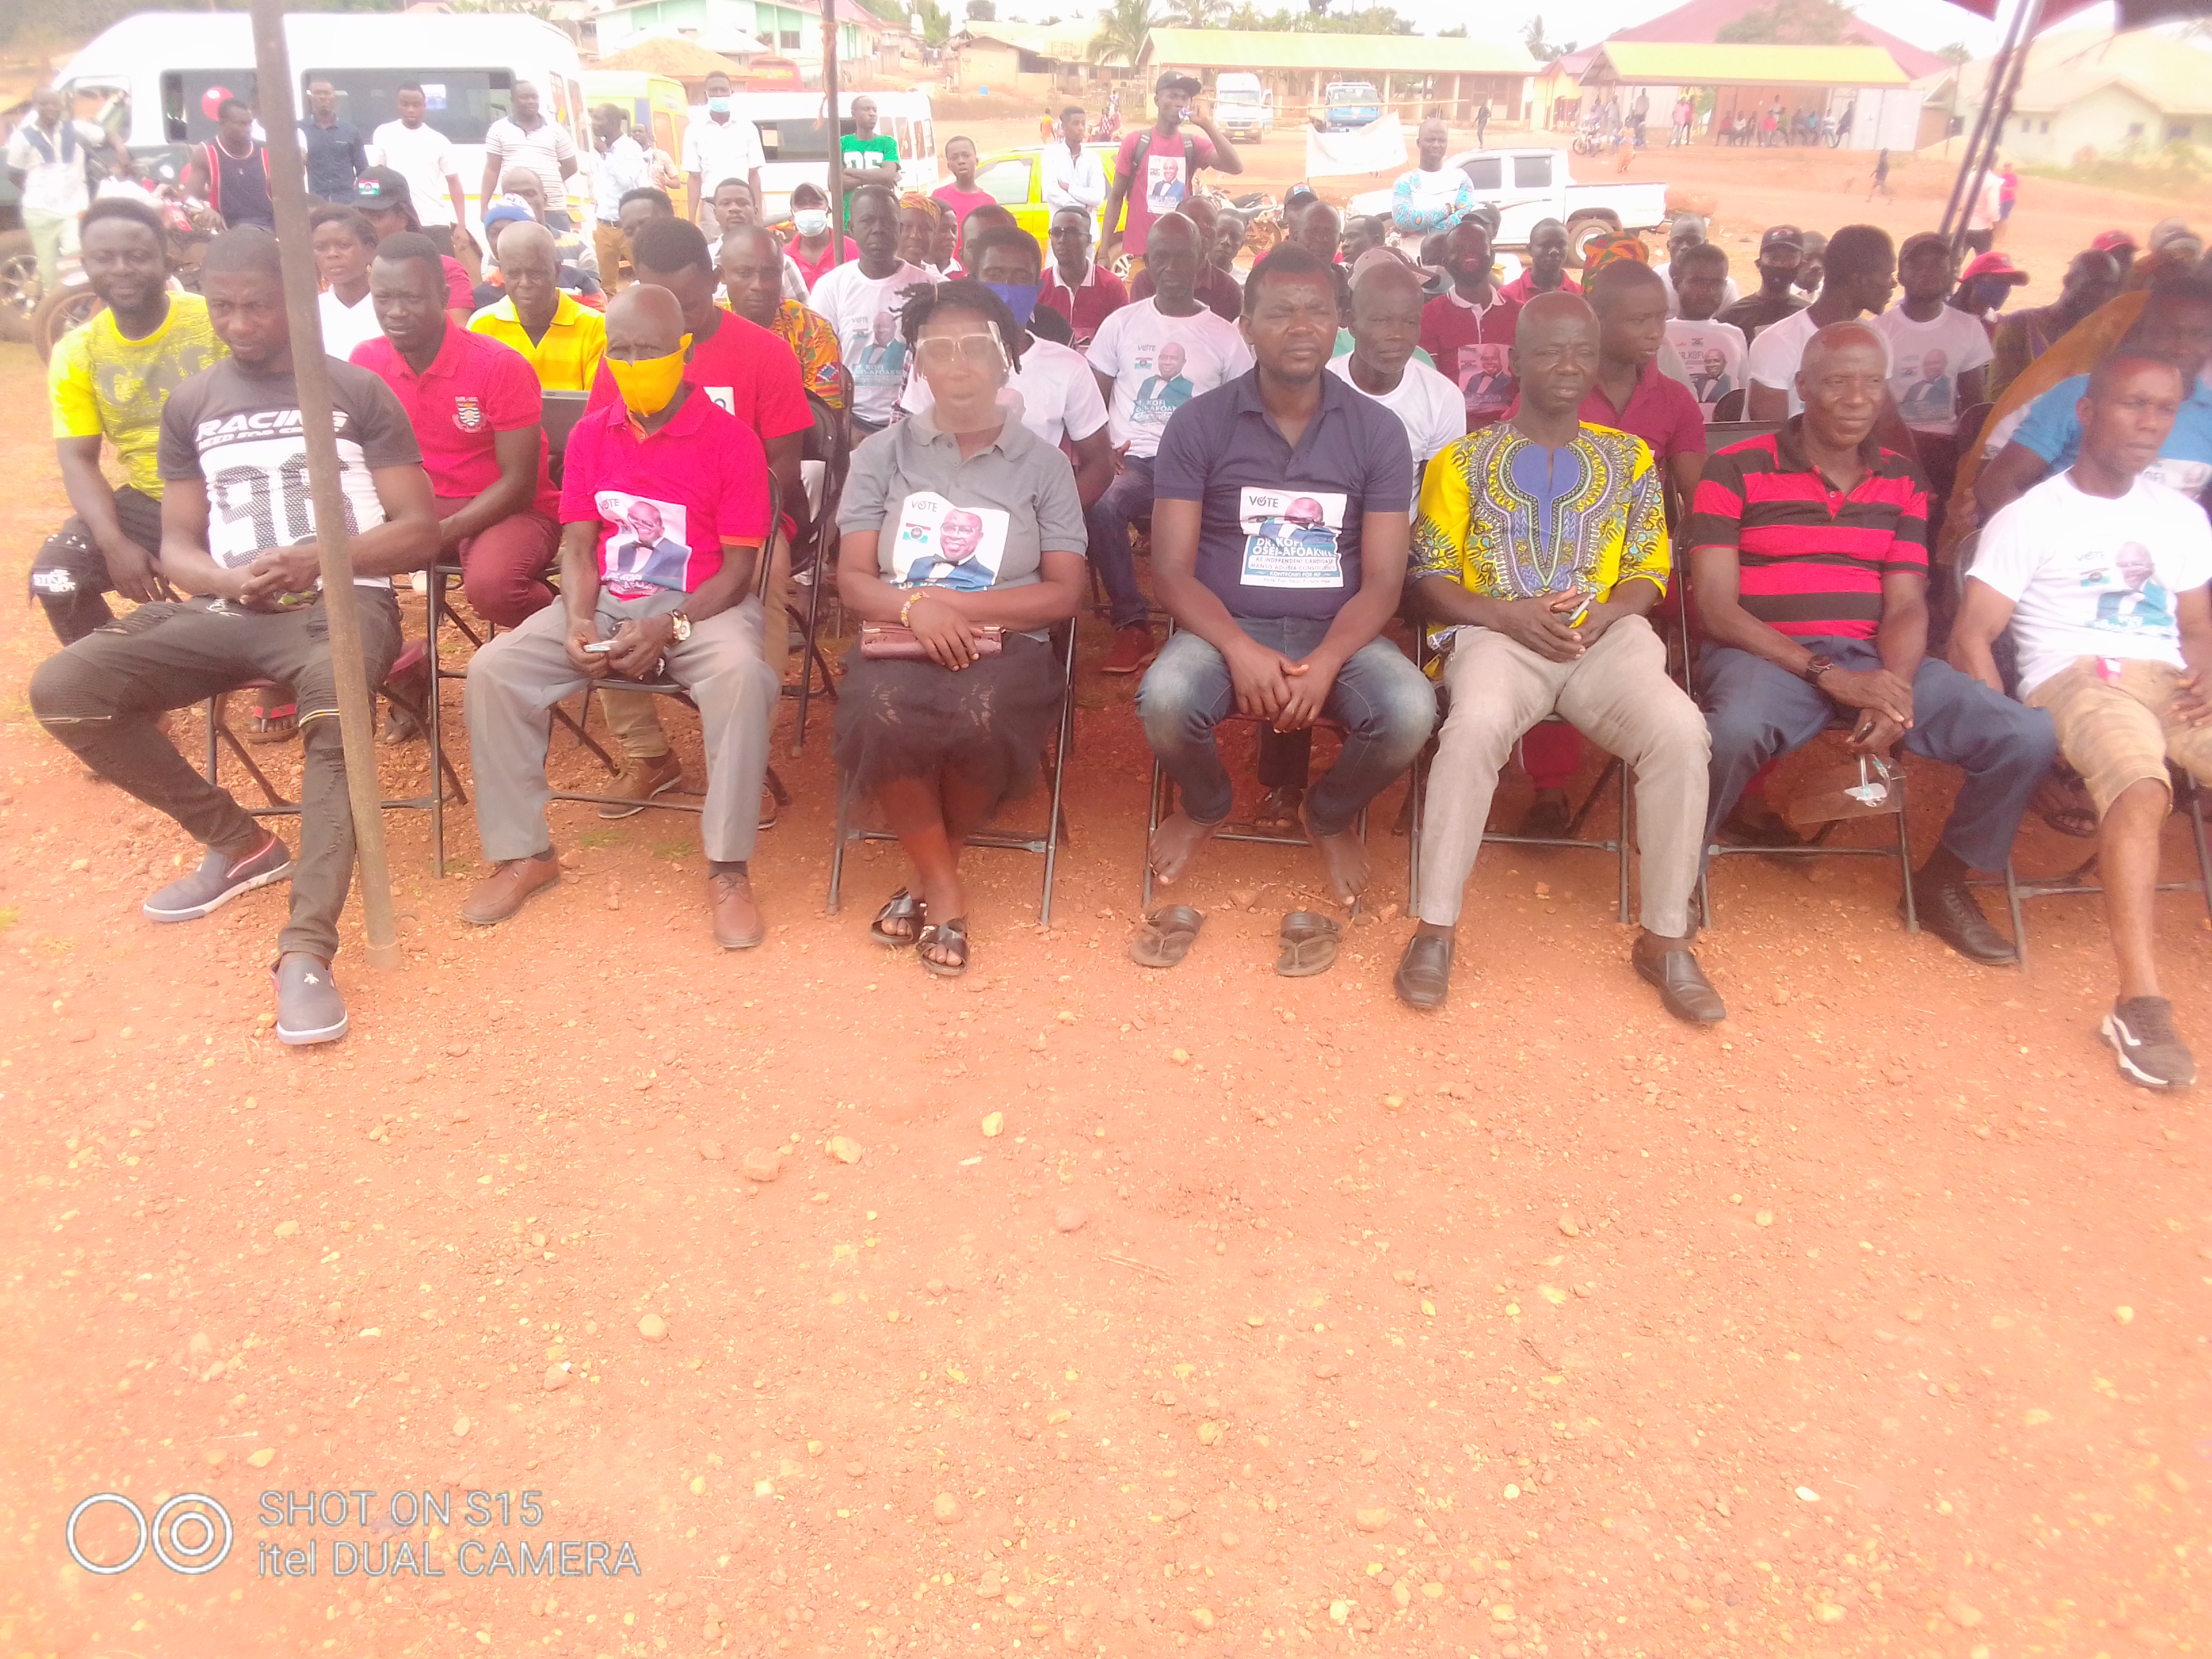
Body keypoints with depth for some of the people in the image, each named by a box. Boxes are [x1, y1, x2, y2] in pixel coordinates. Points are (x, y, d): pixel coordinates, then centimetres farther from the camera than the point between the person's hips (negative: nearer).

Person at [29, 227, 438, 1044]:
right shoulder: (189, 406, 17)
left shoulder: (359, 390, 7)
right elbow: (176, 545, 13)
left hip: (343, 598, -4)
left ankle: (307, 949, -40)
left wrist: (320, 561, -18)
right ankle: (238, 842, 0)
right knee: (62, 688, -17)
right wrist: (229, 580, -12)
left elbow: (419, 531, 0)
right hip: (227, 609, 5)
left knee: (336, 708, -39)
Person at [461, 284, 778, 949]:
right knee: (492, 669, -17)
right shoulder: (590, 436, 8)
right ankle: (522, 852, -4)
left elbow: (739, 565, -8)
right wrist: (578, 621, -15)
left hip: (700, 606, -4)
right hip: (604, 603, 4)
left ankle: (728, 869, -27)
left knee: (742, 673, -37)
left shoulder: (729, 438, -5)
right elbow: (577, 545, 6)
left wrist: (669, 630, -21)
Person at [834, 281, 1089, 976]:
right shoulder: (882, 453, 11)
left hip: (1005, 644, 0)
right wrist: (916, 607, -18)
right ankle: (944, 887, -12)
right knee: (884, 714, -35)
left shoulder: (1043, 463, 9)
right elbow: (853, 579, 5)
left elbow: (1064, 594, 2)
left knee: (982, 717, -36)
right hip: (899, 639, 1)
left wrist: (956, 605, -10)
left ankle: (929, 872, -7)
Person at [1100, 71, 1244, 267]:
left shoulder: (1194, 145, 5)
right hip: (1137, 250, -2)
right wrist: (1105, 251, -4)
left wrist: (1207, 125, -13)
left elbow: (1236, 167, -9)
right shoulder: (1135, 142, 0)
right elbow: (1116, 197, 3)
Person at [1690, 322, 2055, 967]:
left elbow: (1906, 605, 10)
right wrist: (1827, 676, -17)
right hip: (1766, 655, -5)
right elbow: (1717, 607, -7)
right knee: (1733, 731, -41)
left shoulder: (1902, 480, 16)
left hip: (1874, 657, 5)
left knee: (2027, 736, -14)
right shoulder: (1736, 470, 1)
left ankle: (1941, 885, 12)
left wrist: (1894, 689, -12)